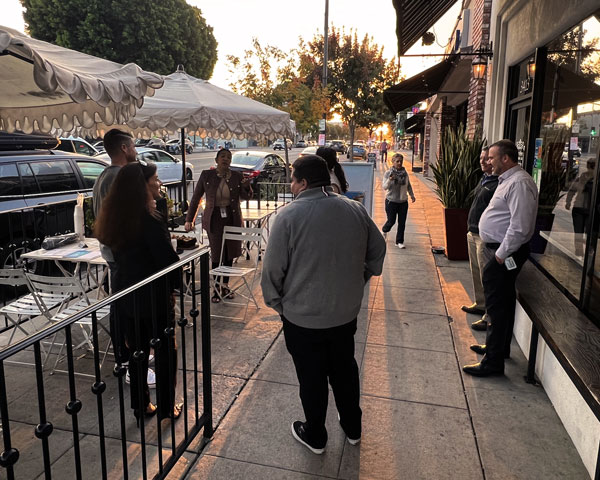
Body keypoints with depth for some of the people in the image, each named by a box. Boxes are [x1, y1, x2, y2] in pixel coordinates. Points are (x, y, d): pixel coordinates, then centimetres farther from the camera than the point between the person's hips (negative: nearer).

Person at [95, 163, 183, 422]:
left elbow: (116, 254, 11)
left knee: (137, 352, 19)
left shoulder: (112, 218, 0)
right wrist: (178, 282, -4)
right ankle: (167, 408, 24)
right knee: (165, 352, 12)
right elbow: (169, 260, -21)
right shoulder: (150, 220, -23)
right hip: (155, 297, -6)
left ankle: (140, 406, 32)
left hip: (126, 296, 7)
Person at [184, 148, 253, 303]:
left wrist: (247, 186, -20)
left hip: (232, 218, 2)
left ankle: (225, 285, 27)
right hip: (214, 219, -2)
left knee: (229, 253, 10)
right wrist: (189, 219, 0)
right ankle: (217, 289, 15)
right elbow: (196, 198, 3)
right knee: (216, 254, 1)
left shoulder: (237, 176, 0)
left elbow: (246, 197, 2)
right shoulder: (206, 175, -2)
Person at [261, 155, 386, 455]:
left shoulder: (289, 216, -19)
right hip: (346, 312, 5)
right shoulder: (355, 210, -3)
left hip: (302, 317, -4)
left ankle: (315, 436, 34)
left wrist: (275, 303, 1)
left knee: (312, 378, 14)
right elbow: (377, 252, 8)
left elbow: (273, 269, -16)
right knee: (345, 369, 23)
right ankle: (352, 428, 41)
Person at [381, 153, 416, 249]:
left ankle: (399, 242, 14)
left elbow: (409, 186, 18)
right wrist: (390, 180, -32)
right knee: (391, 221, 3)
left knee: (402, 223, 3)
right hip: (391, 201, -3)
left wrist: (412, 195, 13)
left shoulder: (405, 173, 3)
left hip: (403, 201, 4)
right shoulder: (388, 173, -8)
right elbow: (384, 187, -15)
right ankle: (384, 231, 37)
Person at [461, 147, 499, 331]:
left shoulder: (499, 184, -19)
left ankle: (489, 317, 4)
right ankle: (480, 304, 36)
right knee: (476, 273, 21)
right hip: (474, 234, 10)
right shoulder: (485, 178, 13)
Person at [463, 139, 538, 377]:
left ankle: (493, 362, 6)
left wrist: (500, 255, -20)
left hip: (504, 254, -11)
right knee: (502, 302, 21)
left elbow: (520, 227, -26)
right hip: (498, 251, 11)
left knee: (497, 306, -4)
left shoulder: (519, 183, -20)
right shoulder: (507, 180, 14)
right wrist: (497, 252, 16)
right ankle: (498, 347, 38)